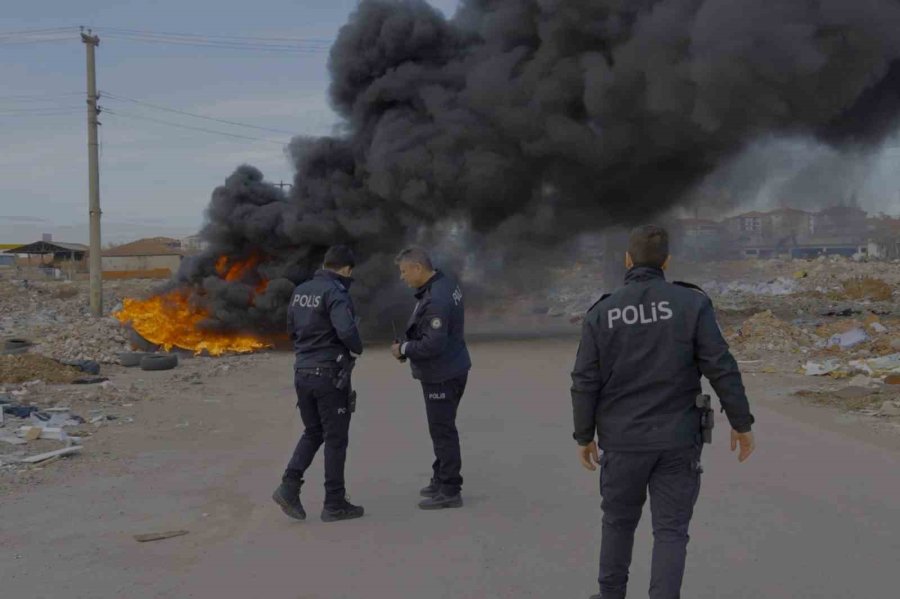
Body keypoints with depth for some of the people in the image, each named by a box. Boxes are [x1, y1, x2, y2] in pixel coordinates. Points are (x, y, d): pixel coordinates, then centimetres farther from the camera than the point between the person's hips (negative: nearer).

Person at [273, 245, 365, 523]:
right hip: (330, 374, -7)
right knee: (336, 439, 4)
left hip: (302, 372, 7)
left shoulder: (300, 291, 8)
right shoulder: (335, 293, -16)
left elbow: (292, 329, 16)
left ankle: (289, 487, 4)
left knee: (313, 433, 19)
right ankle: (335, 504, 10)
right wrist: (357, 349, -9)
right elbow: (346, 329, -28)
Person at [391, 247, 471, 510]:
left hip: (442, 375, -10)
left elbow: (433, 344, -29)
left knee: (442, 430, -2)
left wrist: (404, 349, -12)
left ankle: (449, 491, 6)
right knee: (442, 428, 20)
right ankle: (441, 479, 33)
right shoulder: (446, 283, 6)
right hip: (451, 368, 10)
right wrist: (407, 344, 3)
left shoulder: (435, 300, -26)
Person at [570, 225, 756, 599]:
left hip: (623, 440, 2)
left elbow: (585, 383, -3)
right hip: (677, 440, -1)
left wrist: (584, 436, 9)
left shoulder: (601, 313, -4)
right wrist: (741, 423, 0)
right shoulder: (690, 303, -8)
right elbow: (721, 368, -10)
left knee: (619, 521, 21)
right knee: (670, 532, 4)